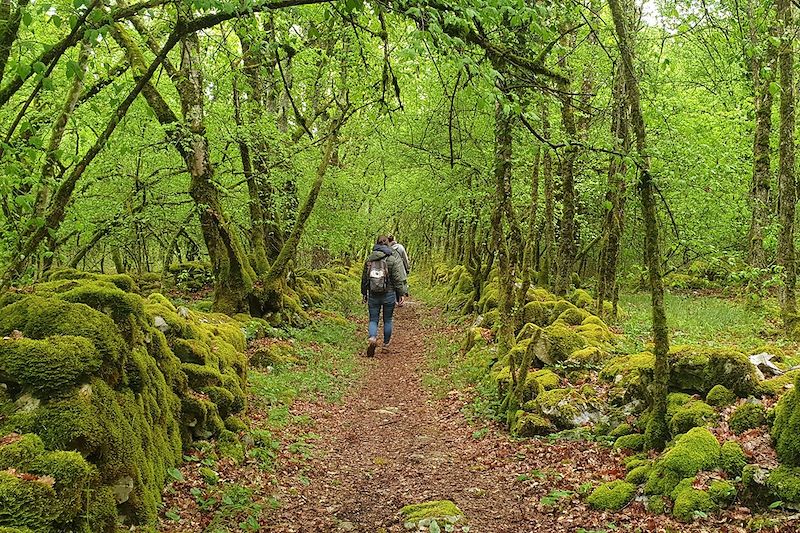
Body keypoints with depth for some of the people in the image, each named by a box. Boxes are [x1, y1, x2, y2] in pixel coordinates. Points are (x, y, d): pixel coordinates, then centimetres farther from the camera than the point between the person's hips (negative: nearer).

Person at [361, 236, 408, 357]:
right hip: (389, 294, -2)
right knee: (387, 320, 13)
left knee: (373, 320, 7)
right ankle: (386, 344, 23)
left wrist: (364, 293, 22)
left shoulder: (370, 258, 4)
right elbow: (399, 278, -9)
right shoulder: (393, 258, -7)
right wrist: (401, 293, -2)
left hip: (373, 295, 2)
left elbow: (364, 277, 12)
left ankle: (372, 338, -19)